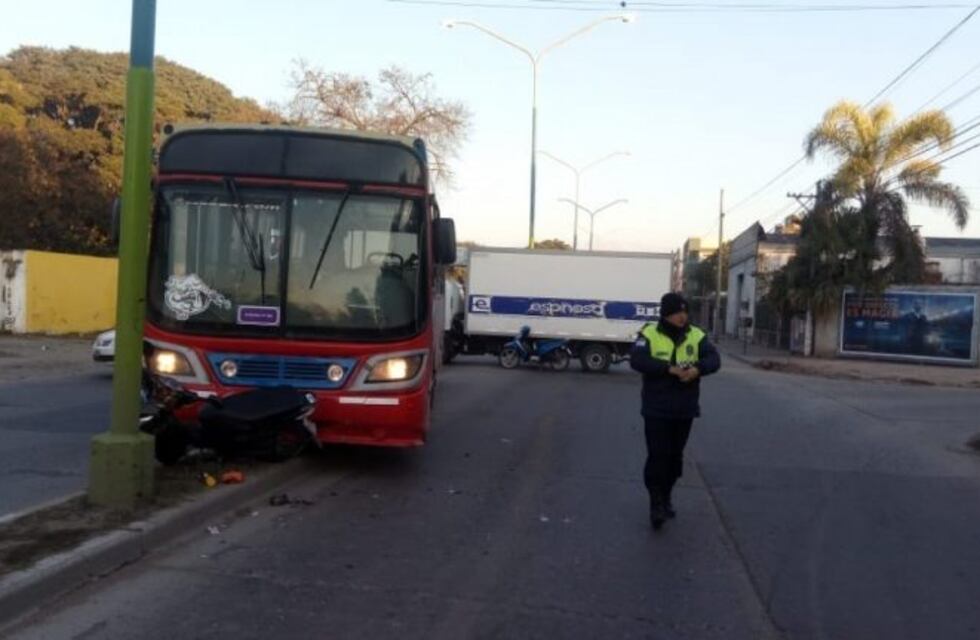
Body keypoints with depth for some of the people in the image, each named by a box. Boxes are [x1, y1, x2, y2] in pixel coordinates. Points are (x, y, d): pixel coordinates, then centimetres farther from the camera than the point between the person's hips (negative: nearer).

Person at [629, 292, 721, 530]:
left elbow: (714, 359, -6)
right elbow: (637, 360, -21)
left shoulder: (697, 336, 3)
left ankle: (666, 497, 31)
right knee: (657, 456, -6)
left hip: (684, 410, 4)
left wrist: (697, 369, -27)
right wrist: (669, 368, -28)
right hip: (656, 410, -4)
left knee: (675, 456, 14)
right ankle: (656, 503, 4)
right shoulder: (649, 334, -7)